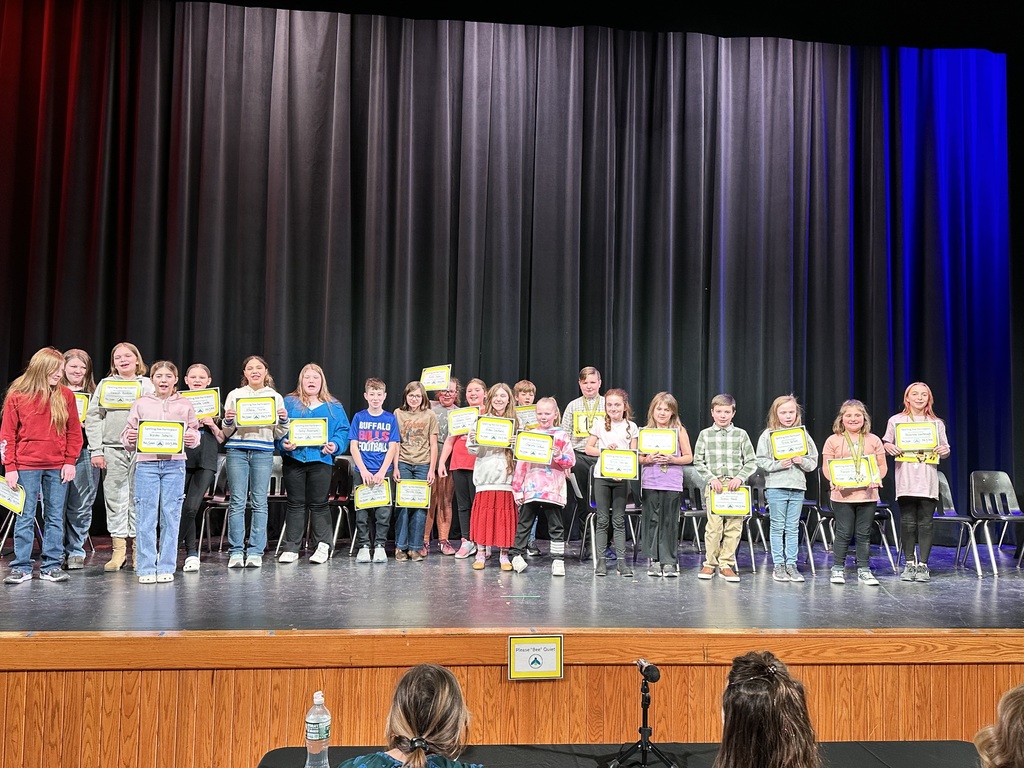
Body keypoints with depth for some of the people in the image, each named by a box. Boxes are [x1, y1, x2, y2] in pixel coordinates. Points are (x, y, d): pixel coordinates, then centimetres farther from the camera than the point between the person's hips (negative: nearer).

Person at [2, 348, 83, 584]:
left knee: (55, 518, 6)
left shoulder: (65, 395, 4)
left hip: (57, 467, 2)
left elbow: (74, 432, 7)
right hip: (26, 466, -2)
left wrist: (70, 461, -1)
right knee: (25, 517, 4)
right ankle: (21, 567, 11)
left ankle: (51, 566, 13)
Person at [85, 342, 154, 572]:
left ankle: (138, 549, 8)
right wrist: (96, 450, -2)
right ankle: (118, 550, 8)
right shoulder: (105, 384, 11)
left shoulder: (147, 385, 8)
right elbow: (92, 417, 6)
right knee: (114, 498, 2)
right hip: (112, 450, 1)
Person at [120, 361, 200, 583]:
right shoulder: (141, 404, 8)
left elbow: (194, 432, 10)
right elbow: (127, 434, 7)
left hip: (174, 464, 0)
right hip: (146, 464, 0)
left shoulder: (184, 404, 8)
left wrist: (191, 438, -12)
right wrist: (130, 439, -14)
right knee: (146, 516, -1)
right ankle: (146, 568, 7)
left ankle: (166, 567, 11)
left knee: (171, 516, 3)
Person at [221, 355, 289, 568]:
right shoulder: (234, 395, 8)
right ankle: (236, 551, 3)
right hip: (237, 451, 0)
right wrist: (228, 421, -11)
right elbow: (227, 433, 10)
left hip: (263, 453, 0)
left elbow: (279, 435, 12)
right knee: (237, 502, -2)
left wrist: (284, 420, -7)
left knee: (259, 502, 0)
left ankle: (255, 552, 4)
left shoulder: (275, 397, 11)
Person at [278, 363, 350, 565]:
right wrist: (283, 442, -15)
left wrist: (335, 445, -14)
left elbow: (342, 431, 4)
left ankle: (324, 546, 9)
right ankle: (291, 548, 11)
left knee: (318, 504, 2)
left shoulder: (333, 407, 10)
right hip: (293, 459, 1)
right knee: (295, 504, 5)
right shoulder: (288, 403, 9)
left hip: (321, 460, -1)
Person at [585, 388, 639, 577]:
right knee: (602, 520, 3)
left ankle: (621, 560, 5)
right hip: (602, 476, 0)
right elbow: (588, 448, 6)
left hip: (622, 477, 0)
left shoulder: (631, 427, 5)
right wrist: (604, 450, -11)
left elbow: (633, 453, 3)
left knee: (619, 520, 3)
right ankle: (600, 560, 8)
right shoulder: (600, 425, 5)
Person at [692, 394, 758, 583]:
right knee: (714, 526, -6)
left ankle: (726, 564, 12)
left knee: (734, 526, 0)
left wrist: (739, 477, -9)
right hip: (714, 486, -1)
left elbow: (751, 462, 6)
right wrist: (711, 479, -7)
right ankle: (710, 563, 9)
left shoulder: (741, 434, 7)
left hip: (736, 487, 1)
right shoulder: (705, 434, 7)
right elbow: (698, 462, 5)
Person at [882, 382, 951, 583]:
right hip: (905, 479, -1)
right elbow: (885, 442, 11)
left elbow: (944, 449, 16)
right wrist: (889, 447, -11)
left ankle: (923, 565, 6)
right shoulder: (896, 421, 8)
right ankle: (909, 564, 11)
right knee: (907, 522, 1)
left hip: (928, 481, 1)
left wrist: (944, 451, -7)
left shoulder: (937, 423, 12)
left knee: (925, 522, -1)